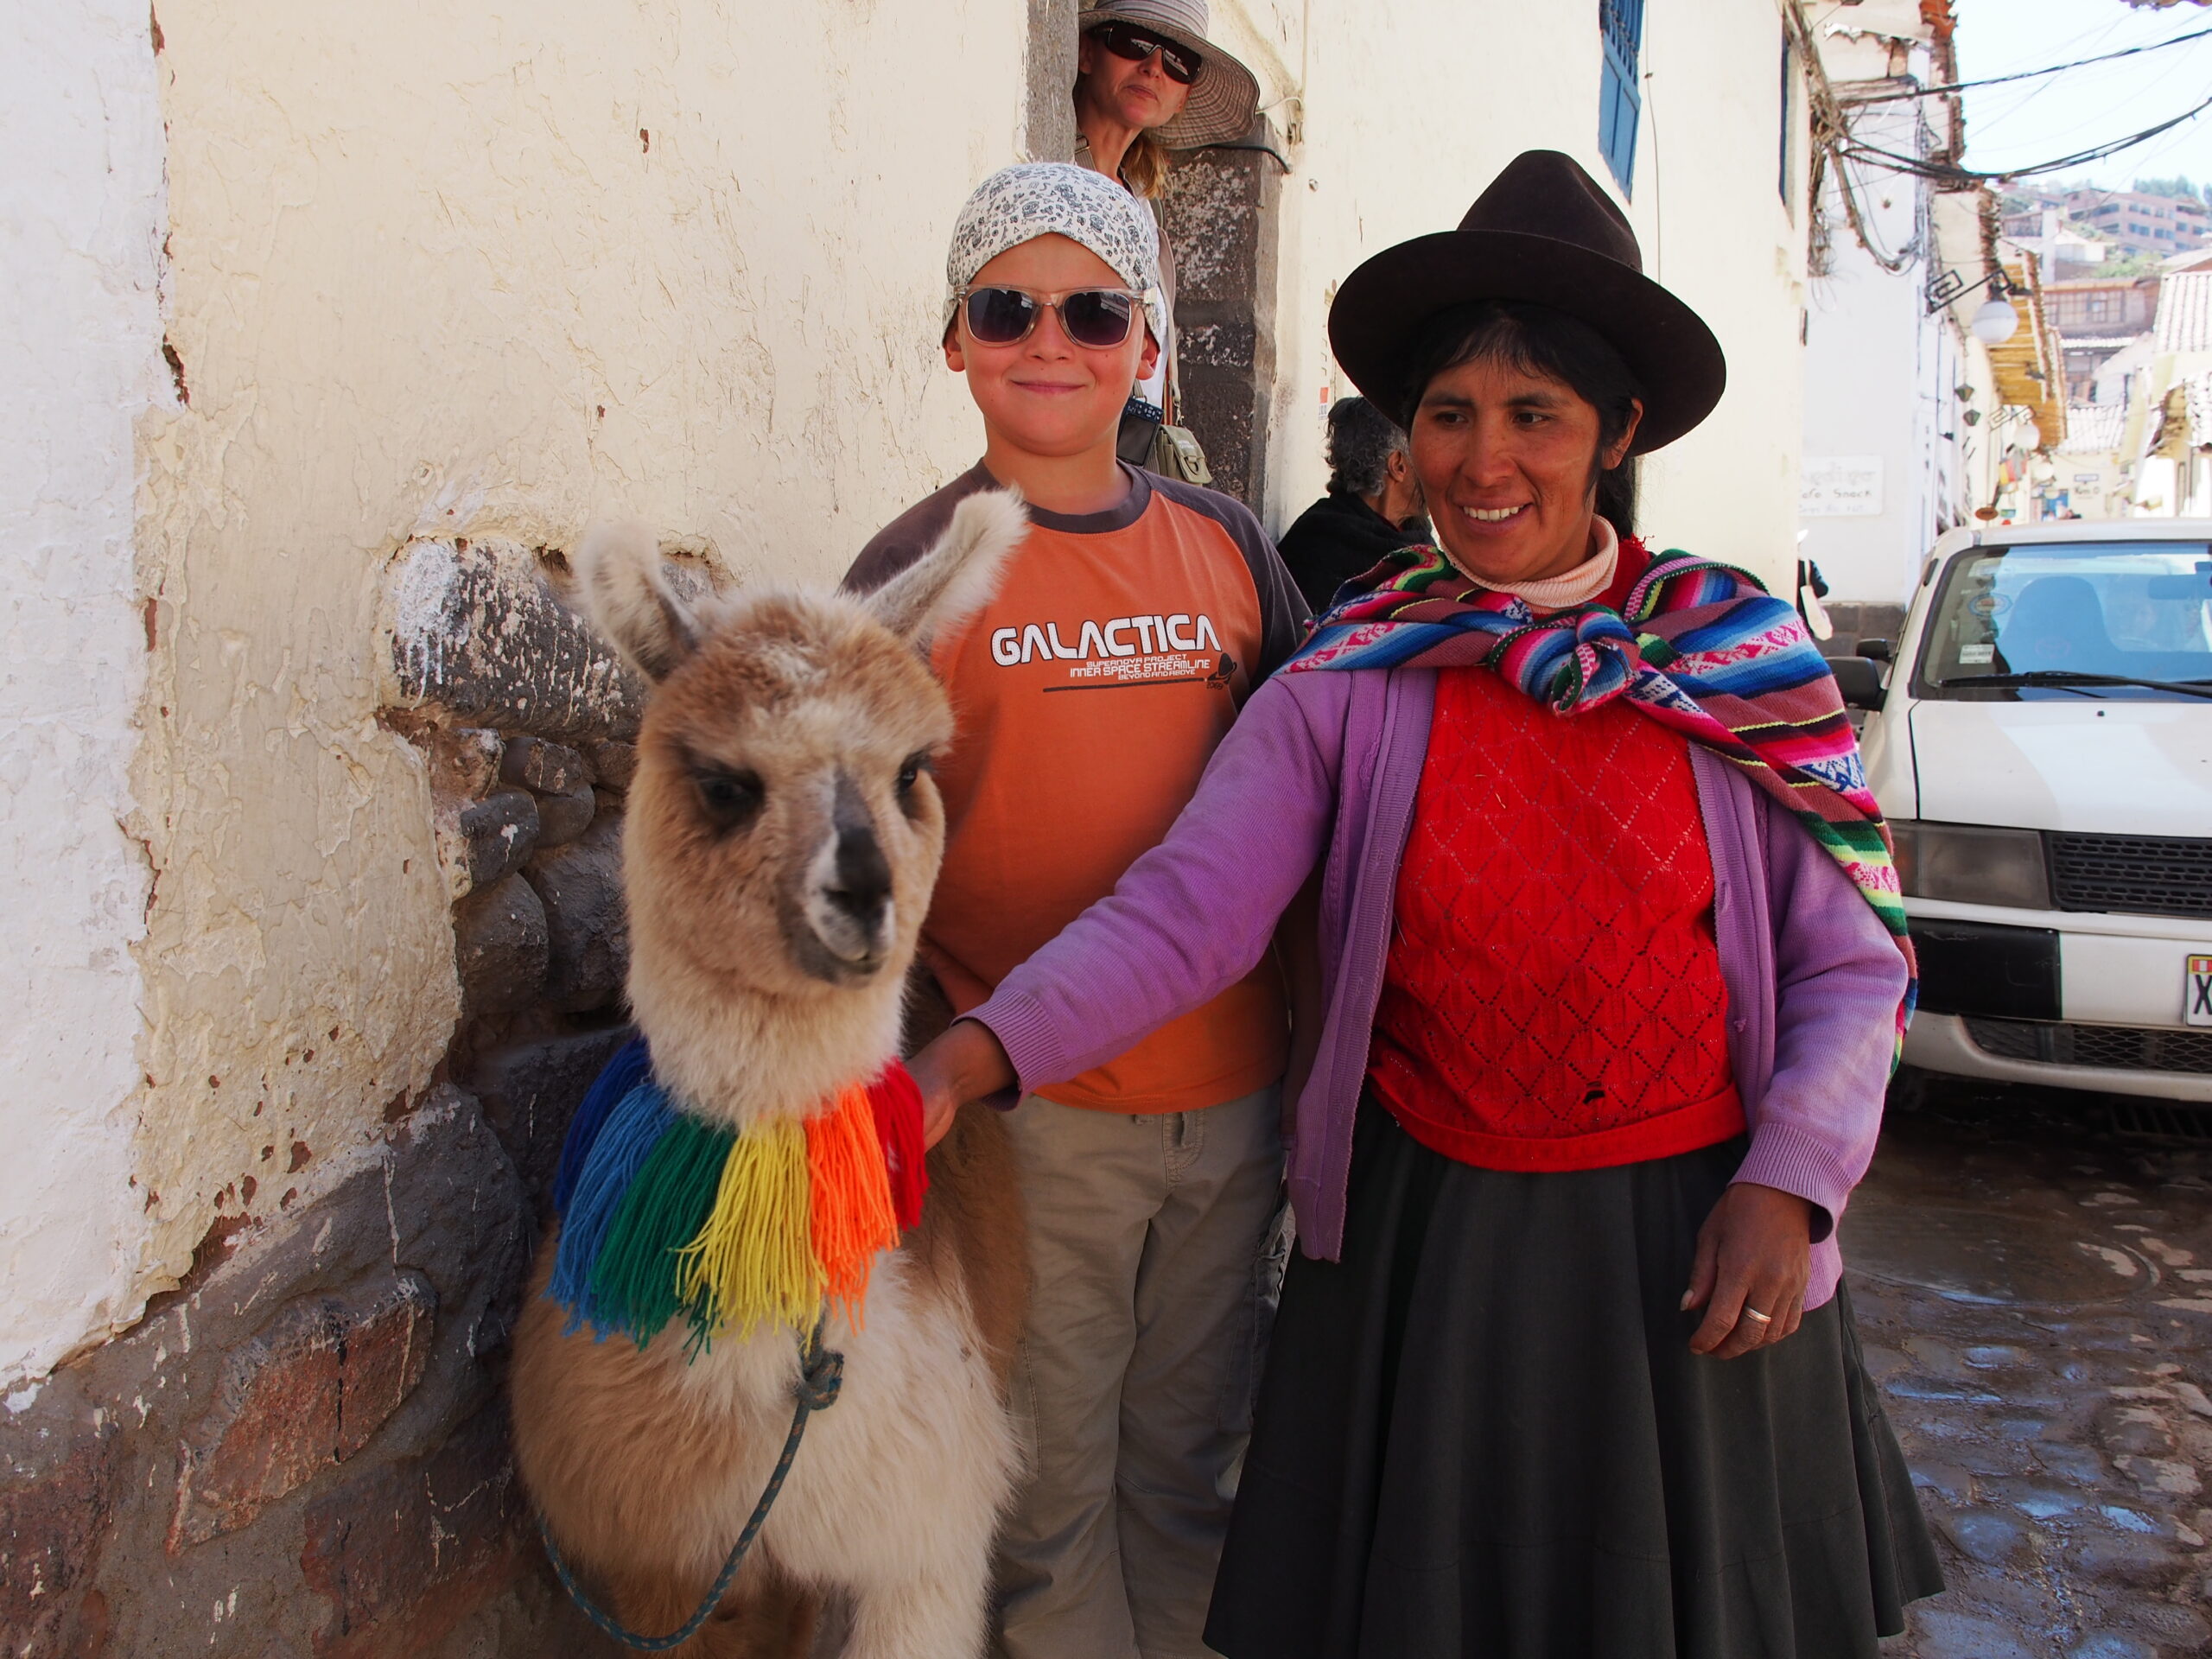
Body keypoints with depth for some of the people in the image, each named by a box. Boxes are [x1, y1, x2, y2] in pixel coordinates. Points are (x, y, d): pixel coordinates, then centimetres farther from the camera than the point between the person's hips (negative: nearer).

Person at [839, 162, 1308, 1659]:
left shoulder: (1226, 546, 5)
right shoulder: (916, 569, -4)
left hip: (1231, 1099, 3)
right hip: (1033, 1110, -3)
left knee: (1189, 1469, 19)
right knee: (1051, 1492, 9)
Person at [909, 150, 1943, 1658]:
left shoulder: (1748, 667, -2)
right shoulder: (1347, 693, -5)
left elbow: (1854, 963, 0)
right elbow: (1181, 912, -17)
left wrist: (1785, 1181, -14)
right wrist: (972, 1056, -31)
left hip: (1696, 1238, 1)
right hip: (1433, 1240, -1)